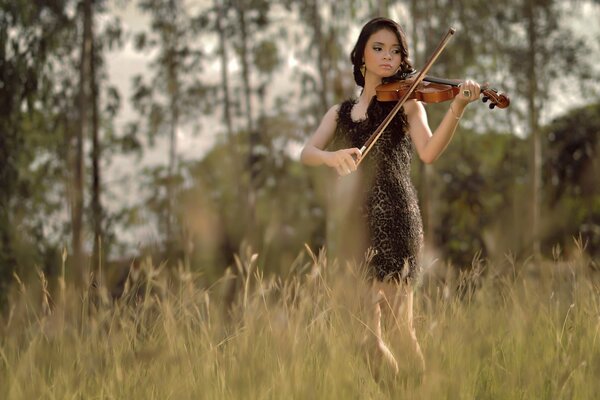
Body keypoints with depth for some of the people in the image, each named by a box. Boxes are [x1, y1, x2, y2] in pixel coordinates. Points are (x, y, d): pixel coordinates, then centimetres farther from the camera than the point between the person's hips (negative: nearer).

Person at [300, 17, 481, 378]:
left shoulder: (406, 102, 6)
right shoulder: (341, 112, 17)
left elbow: (429, 152, -12)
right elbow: (307, 153, 1)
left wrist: (457, 109, -28)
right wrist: (331, 156, -22)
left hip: (394, 217, -4)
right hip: (352, 218, 4)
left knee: (396, 319, -10)